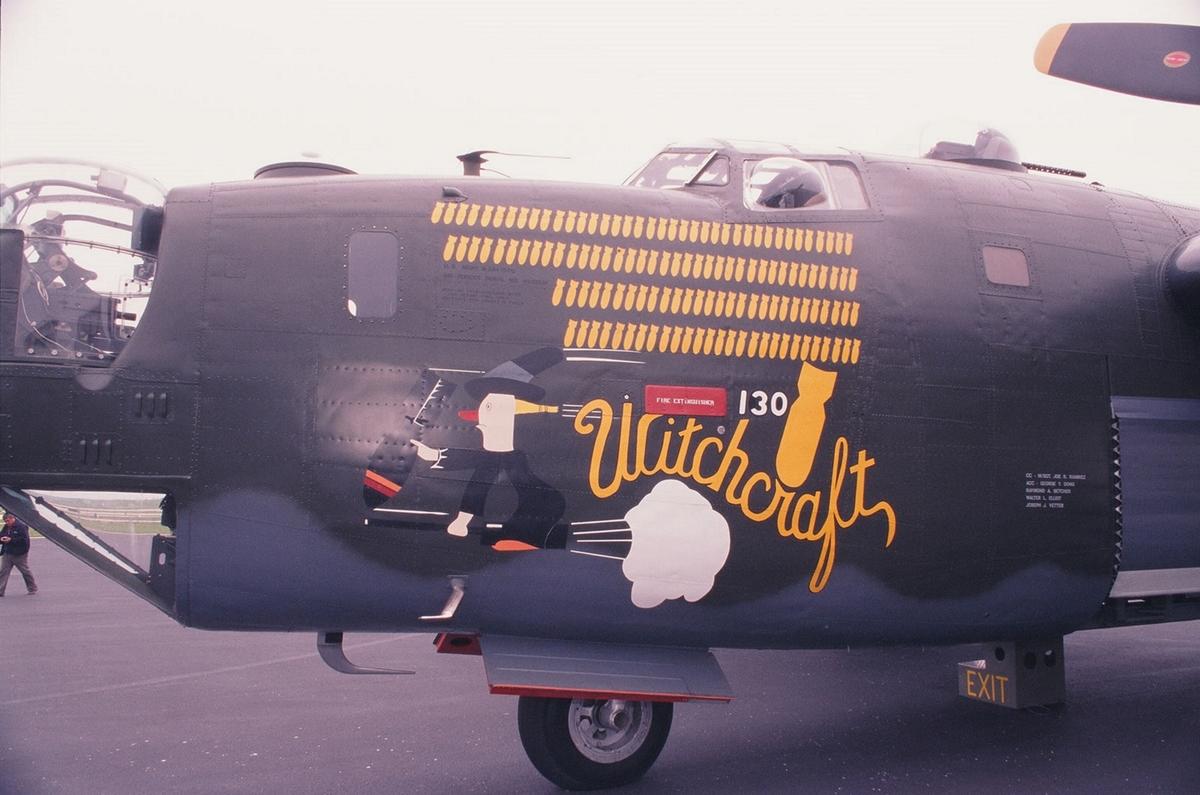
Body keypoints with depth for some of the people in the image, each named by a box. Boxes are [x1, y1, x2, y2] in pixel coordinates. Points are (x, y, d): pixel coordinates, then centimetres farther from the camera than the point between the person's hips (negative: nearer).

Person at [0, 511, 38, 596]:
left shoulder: (21, 526, -15)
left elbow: (24, 540, -21)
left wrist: (11, 540, -25)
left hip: (20, 554, -6)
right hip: (7, 553, 6)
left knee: (26, 571, 5)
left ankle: (33, 589, 19)